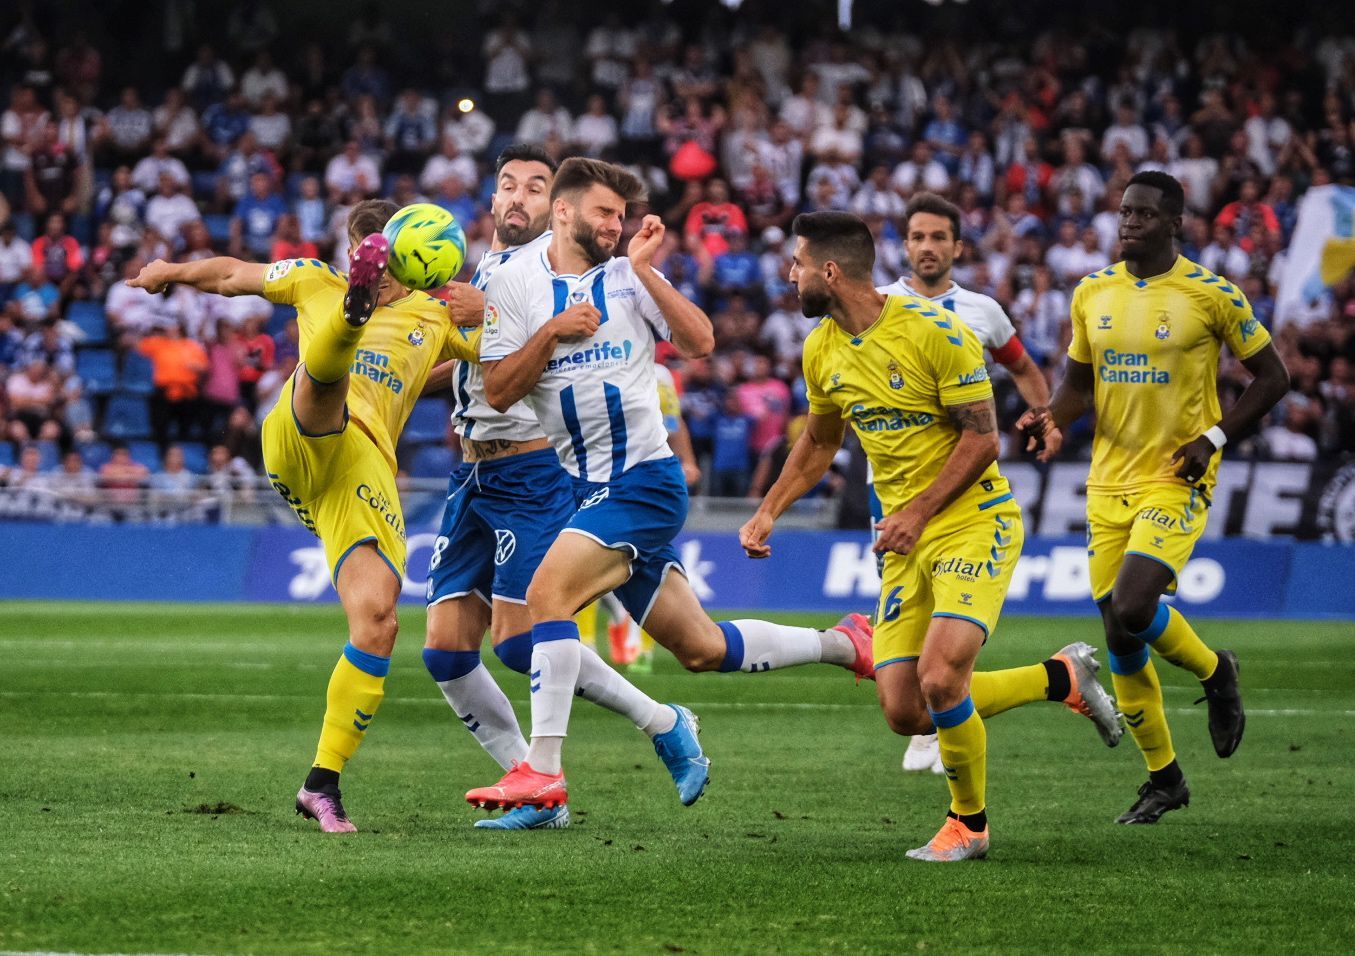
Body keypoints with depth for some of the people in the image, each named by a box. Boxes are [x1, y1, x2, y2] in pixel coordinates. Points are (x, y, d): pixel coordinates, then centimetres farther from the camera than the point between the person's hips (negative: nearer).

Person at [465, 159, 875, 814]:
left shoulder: (628, 275, 3)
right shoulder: (513, 282, 6)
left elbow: (700, 342, -7)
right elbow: (498, 391, 1)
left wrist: (645, 270, -13)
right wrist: (553, 331, -11)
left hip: (645, 480, -4)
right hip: (586, 487, 4)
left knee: (548, 590, -24)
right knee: (703, 649, 9)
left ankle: (542, 771, -23)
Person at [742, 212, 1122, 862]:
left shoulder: (935, 333, -16)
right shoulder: (821, 351, 6)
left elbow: (983, 438, -15)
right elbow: (819, 442, 22)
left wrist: (918, 512, -20)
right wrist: (769, 511, 13)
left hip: (974, 522, -7)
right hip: (906, 540, 7)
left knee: (939, 676, -24)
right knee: (904, 712, -2)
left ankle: (968, 825, 1)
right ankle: (1062, 677, 18)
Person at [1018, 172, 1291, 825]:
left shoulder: (1211, 295, -7)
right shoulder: (1093, 293, 7)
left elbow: (1272, 377, 0)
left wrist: (1213, 438, -11)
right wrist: (1053, 417, -5)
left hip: (1176, 479, -5)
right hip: (1109, 482, 5)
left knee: (1131, 611, -24)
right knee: (1119, 634, 5)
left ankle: (1215, 672, 8)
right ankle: (1163, 779, 20)